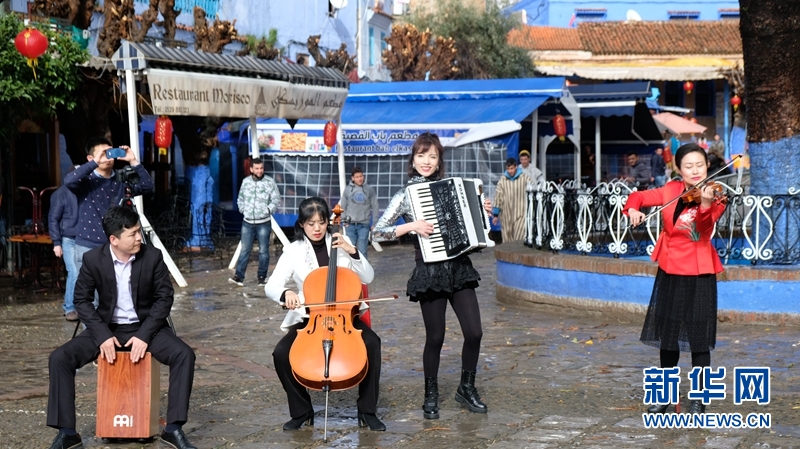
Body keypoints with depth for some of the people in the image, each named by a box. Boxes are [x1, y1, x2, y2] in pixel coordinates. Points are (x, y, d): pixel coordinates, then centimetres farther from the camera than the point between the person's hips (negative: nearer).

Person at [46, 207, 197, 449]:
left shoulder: (153, 256, -12)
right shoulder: (93, 259, -12)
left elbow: (164, 298, -7)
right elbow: (82, 300, -5)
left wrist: (144, 334, -19)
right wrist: (103, 335, -18)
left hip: (145, 325, 0)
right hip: (107, 327, 1)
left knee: (184, 355, -27)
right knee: (59, 358, -20)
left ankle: (173, 428, -19)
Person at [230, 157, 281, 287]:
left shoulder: (270, 182, -5)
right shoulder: (245, 181, 5)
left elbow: (276, 200, -4)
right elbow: (240, 198, 17)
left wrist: (268, 210, -15)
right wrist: (242, 209, 2)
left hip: (264, 223, -2)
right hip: (247, 222, 2)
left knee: (263, 251, 4)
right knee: (244, 250, 2)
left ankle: (262, 277, 10)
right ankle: (239, 276, 0)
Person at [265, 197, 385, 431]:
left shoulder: (341, 243, 2)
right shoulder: (293, 251, -2)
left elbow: (368, 278, 0)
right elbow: (271, 286, -11)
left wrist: (352, 252, -15)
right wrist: (285, 293, -33)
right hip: (307, 319, 0)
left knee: (372, 342, -27)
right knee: (281, 353, -25)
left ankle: (367, 410, -12)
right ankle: (301, 411, -3)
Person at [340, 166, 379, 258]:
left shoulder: (369, 189, 4)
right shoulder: (348, 189, 6)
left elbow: (375, 208, 5)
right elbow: (343, 207, 10)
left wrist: (374, 224, 2)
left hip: (364, 225, -1)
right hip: (350, 225, 1)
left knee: (362, 251, -3)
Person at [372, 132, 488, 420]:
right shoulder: (405, 196, -4)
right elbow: (377, 233, -10)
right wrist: (412, 226, -19)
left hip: (459, 268, 4)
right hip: (430, 272, -4)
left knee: (474, 332, 0)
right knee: (435, 337, 3)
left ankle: (467, 388, 21)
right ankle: (431, 396, 22)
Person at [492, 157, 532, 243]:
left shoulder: (525, 178, -2)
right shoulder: (502, 180, 3)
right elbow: (497, 197, 7)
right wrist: (495, 214, 8)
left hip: (521, 214, -3)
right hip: (506, 216, 3)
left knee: (520, 239, -13)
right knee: (507, 240, 7)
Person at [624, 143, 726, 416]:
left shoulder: (714, 196, -8)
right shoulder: (671, 191, 2)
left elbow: (704, 226, -25)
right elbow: (638, 196, 9)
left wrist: (706, 203, -44)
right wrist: (633, 210, -13)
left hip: (699, 273, -4)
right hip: (669, 271, 4)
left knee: (698, 339, -5)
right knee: (667, 335, 14)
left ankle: (699, 401, 4)